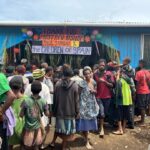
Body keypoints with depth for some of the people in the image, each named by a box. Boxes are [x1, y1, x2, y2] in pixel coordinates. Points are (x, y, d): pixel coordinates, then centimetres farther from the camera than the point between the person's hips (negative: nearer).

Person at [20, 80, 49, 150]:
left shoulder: (26, 101, -18)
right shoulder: (43, 101, -13)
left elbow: (21, 115, -12)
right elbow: (47, 114, -3)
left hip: (28, 128, -1)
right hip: (38, 127, 1)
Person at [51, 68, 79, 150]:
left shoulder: (58, 83, -7)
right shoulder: (74, 85, -12)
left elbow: (55, 98, 0)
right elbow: (76, 100, -7)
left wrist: (54, 110, 10)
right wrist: (77, 111, 4)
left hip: (59, 110, 3)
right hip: (70, 111, -2)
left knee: (58, 127, 23)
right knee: (67, 129, 11)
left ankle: (53, 142, 32)